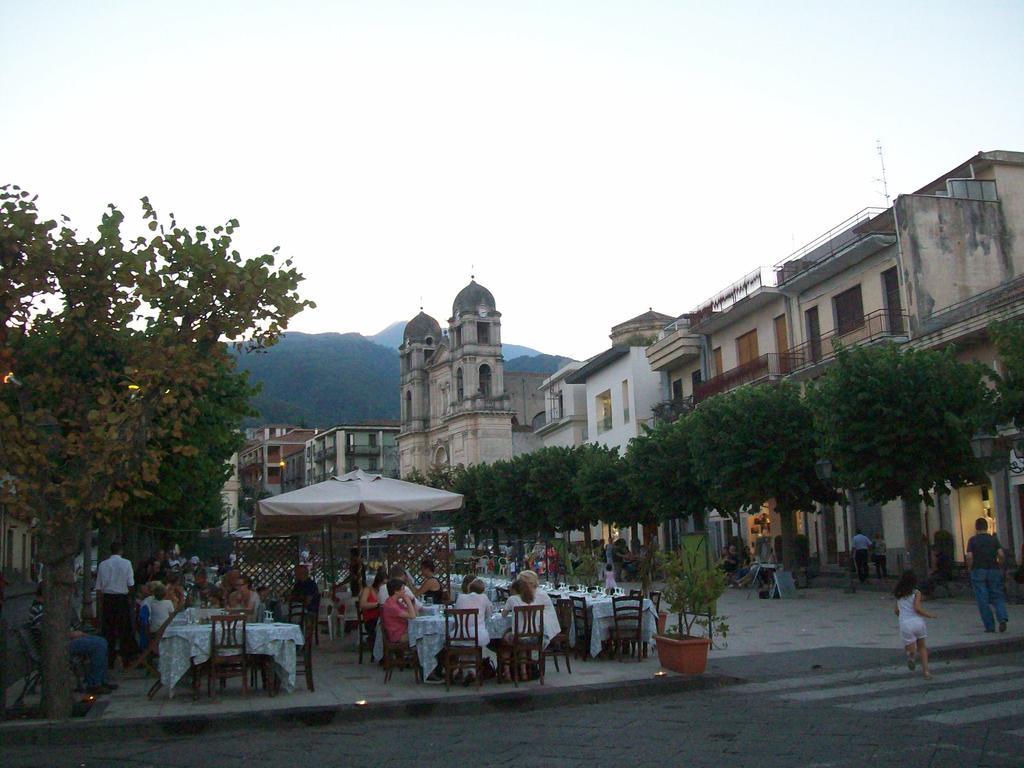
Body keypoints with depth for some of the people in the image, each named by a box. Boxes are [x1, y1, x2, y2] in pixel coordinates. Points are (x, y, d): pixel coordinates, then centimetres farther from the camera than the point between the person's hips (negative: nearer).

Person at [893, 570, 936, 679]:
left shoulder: (899, 594, 12)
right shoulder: (916, 592, 0)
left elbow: (896, 610, 13)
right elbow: (917, 608, -12)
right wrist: (929, 615, 0)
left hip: (905, 624, 1)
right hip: (917, 621, -1)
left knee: (910, 649, 9)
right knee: (921, 646, 19)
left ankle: (911, 654, -27)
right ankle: (925, 671, 9)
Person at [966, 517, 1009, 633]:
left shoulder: (973, 540, -1)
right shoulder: (994, 539, 5)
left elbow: (969, 556, -11)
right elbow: (1001, 554, -6)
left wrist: (970, 569, 3)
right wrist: (999, 567, 8)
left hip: (978, 571, -2)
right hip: (994, 570, 2)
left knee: (983, 600, 2)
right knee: (997, 597, 9)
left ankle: (989, 626, 2)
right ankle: (1002, 618, -15)